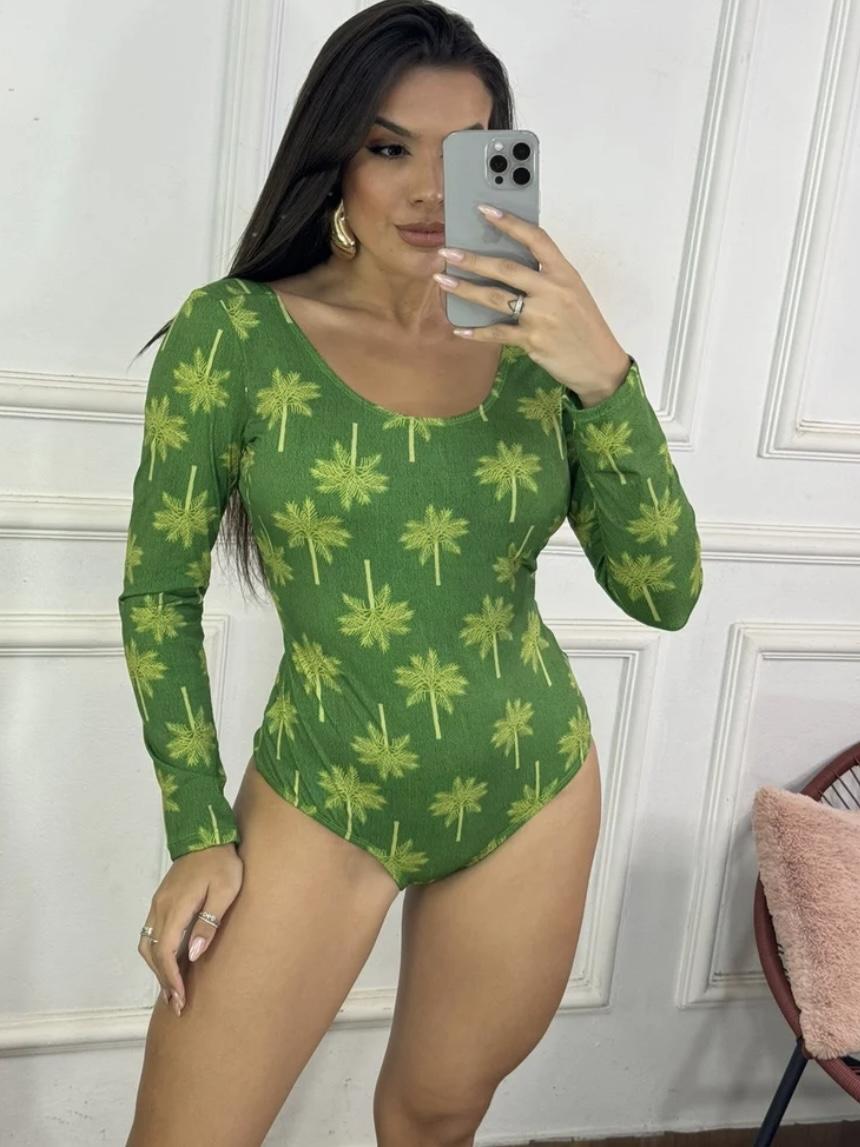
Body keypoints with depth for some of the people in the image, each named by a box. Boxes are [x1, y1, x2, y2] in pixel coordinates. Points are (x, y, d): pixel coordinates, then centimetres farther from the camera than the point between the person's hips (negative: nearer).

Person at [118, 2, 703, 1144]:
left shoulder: (536, 342, -4)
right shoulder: (235, 332, -11)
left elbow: (665, 594, -9)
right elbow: (160, 595, -4)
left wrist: (606, 376, -22)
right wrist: (199, 832, -4)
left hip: (534, 793, 3)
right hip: (323, 803, -2)